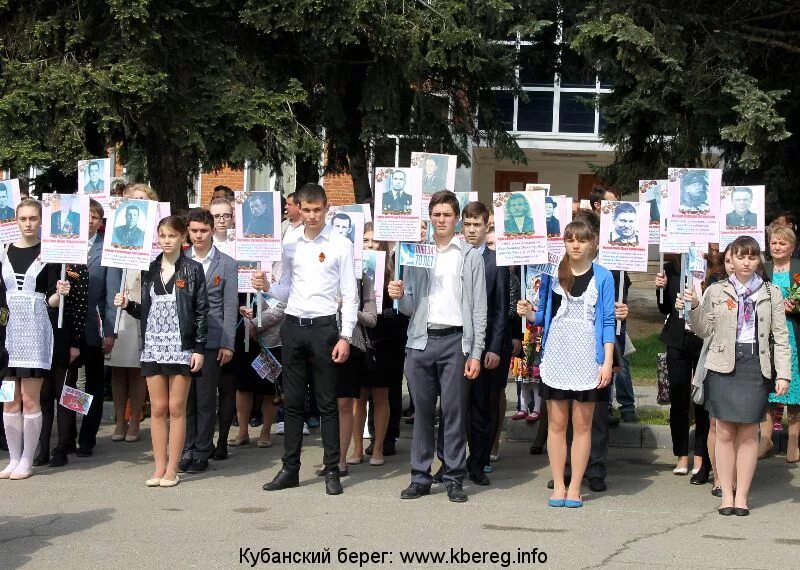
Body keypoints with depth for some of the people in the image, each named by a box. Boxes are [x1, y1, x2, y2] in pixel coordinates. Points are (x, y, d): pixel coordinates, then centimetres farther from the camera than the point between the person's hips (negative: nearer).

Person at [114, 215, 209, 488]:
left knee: (176, 408, 0)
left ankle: (172, 469, 5)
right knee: (157, 408, 5)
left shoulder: (193, 270, -1)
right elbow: (144, 310, 14)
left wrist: (199, 348, -7)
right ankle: (160, 466, 10)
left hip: (181, 347, -3)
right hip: (153, 345, 3)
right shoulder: (149, 269, 10)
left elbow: (201, 311, -2)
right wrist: (128, 305, -6)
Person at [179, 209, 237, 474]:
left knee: (206, 399, 1)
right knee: (184, 397, 4)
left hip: (210, 341, -2)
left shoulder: (226, 265, 4)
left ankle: (202, 452, 8)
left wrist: (227, 344, -5)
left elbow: (230, 308, 1)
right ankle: (187, 450, 12)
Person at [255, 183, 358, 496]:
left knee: (327, 402, 2)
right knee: (293, 401, 9)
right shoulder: (290, 246, 11)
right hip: (293, 325, 4)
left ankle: (332, 470, 8)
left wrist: (345, 337, -10)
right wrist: (267, 287, -5)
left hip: (323, 326, -4)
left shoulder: (341, 246, -2)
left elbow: (350, 295, -4)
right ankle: (290, 468, 15)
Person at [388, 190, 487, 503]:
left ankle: (454, 478, 5)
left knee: (454, 410, -1)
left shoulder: (470, 256, 6)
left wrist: (476, 353, -4)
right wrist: (400, 296, -10)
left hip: (455, 339, -2)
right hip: (421, 339, 2)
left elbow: (479, 309, 3)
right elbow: (410, 308, 13)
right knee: (422, 410, 5)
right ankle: (420, 477, 11)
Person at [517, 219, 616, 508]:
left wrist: (608, 361, -6)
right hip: (556, 356, 2)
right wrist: (529, 313, -10)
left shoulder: (602, 277, 1)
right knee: (556, 422, 4)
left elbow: (607, 321, 0)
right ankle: (558, 486, 12)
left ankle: (574, 487, 10)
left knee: (582, 424, 4)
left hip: (587, 359, -2)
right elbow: (543, 316, 12)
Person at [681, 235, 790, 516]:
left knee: (748, 433, 2)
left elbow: (781, 337, 5)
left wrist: (783, 374, -2)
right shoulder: (716, 291, 6)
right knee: (725, 431, 1)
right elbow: (704, 331, 5)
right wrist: (694, 308, -13)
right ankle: (726, 494, 8)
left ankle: (742, 495, 9)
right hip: (723, 366, 0)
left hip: (756, 366, 0)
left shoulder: (771, 293, 7)